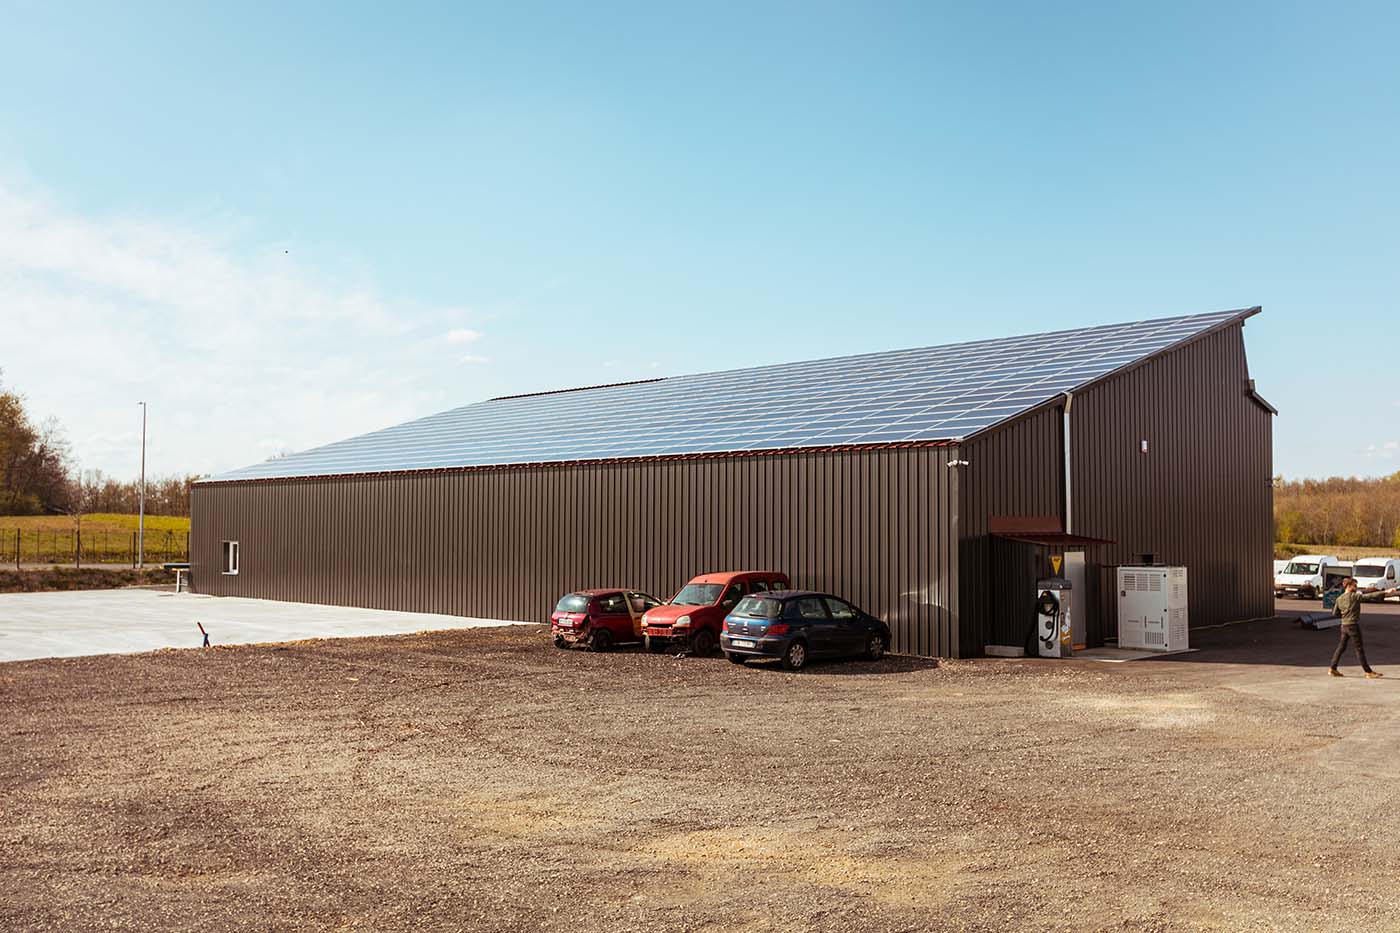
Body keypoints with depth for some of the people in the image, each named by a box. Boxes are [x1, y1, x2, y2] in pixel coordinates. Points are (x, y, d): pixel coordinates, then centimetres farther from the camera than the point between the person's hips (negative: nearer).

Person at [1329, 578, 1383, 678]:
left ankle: (1332, 668, 11)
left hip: (1344, 626, 7)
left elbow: (1335, 613, 13)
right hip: (1353, 625, -7)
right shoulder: (1355, 596, -10)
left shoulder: (1339, 599, 8)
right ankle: (1368, 672, 5)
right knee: (1360, 649, -1)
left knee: (1341, 647, 11)